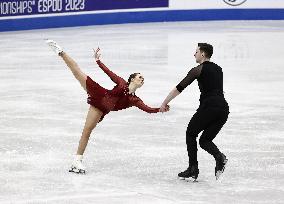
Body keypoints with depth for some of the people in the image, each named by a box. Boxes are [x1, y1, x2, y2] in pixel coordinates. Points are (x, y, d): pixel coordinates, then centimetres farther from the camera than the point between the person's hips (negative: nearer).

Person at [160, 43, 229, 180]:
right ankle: (220, 157, -16)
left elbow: (179, 88, 1)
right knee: (205, 140, 15)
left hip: (208, 106, -6)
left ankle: (193, 169, 3)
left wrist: (164, 103, 8)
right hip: (223, 108, 6)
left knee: (191, 134, 13)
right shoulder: (218, 69, 22)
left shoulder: (199, 70, 0)